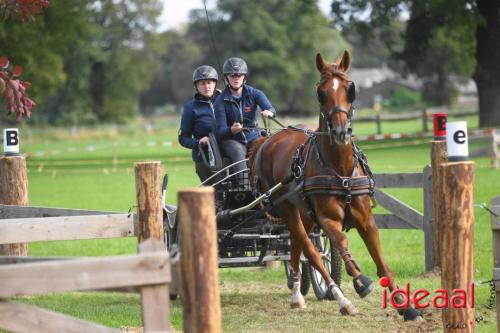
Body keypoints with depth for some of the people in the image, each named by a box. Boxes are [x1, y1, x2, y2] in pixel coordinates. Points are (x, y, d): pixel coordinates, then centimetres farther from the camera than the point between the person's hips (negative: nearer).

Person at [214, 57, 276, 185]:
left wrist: (269, 112, -44)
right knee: (239, 152, -35)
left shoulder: (254, 93, -1)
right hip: (231, 140, -2)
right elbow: (220, 131, -11)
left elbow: (271, 109, -18)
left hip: (253, 137, 2)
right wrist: (232, 130, -35)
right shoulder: (221, 101, -6)